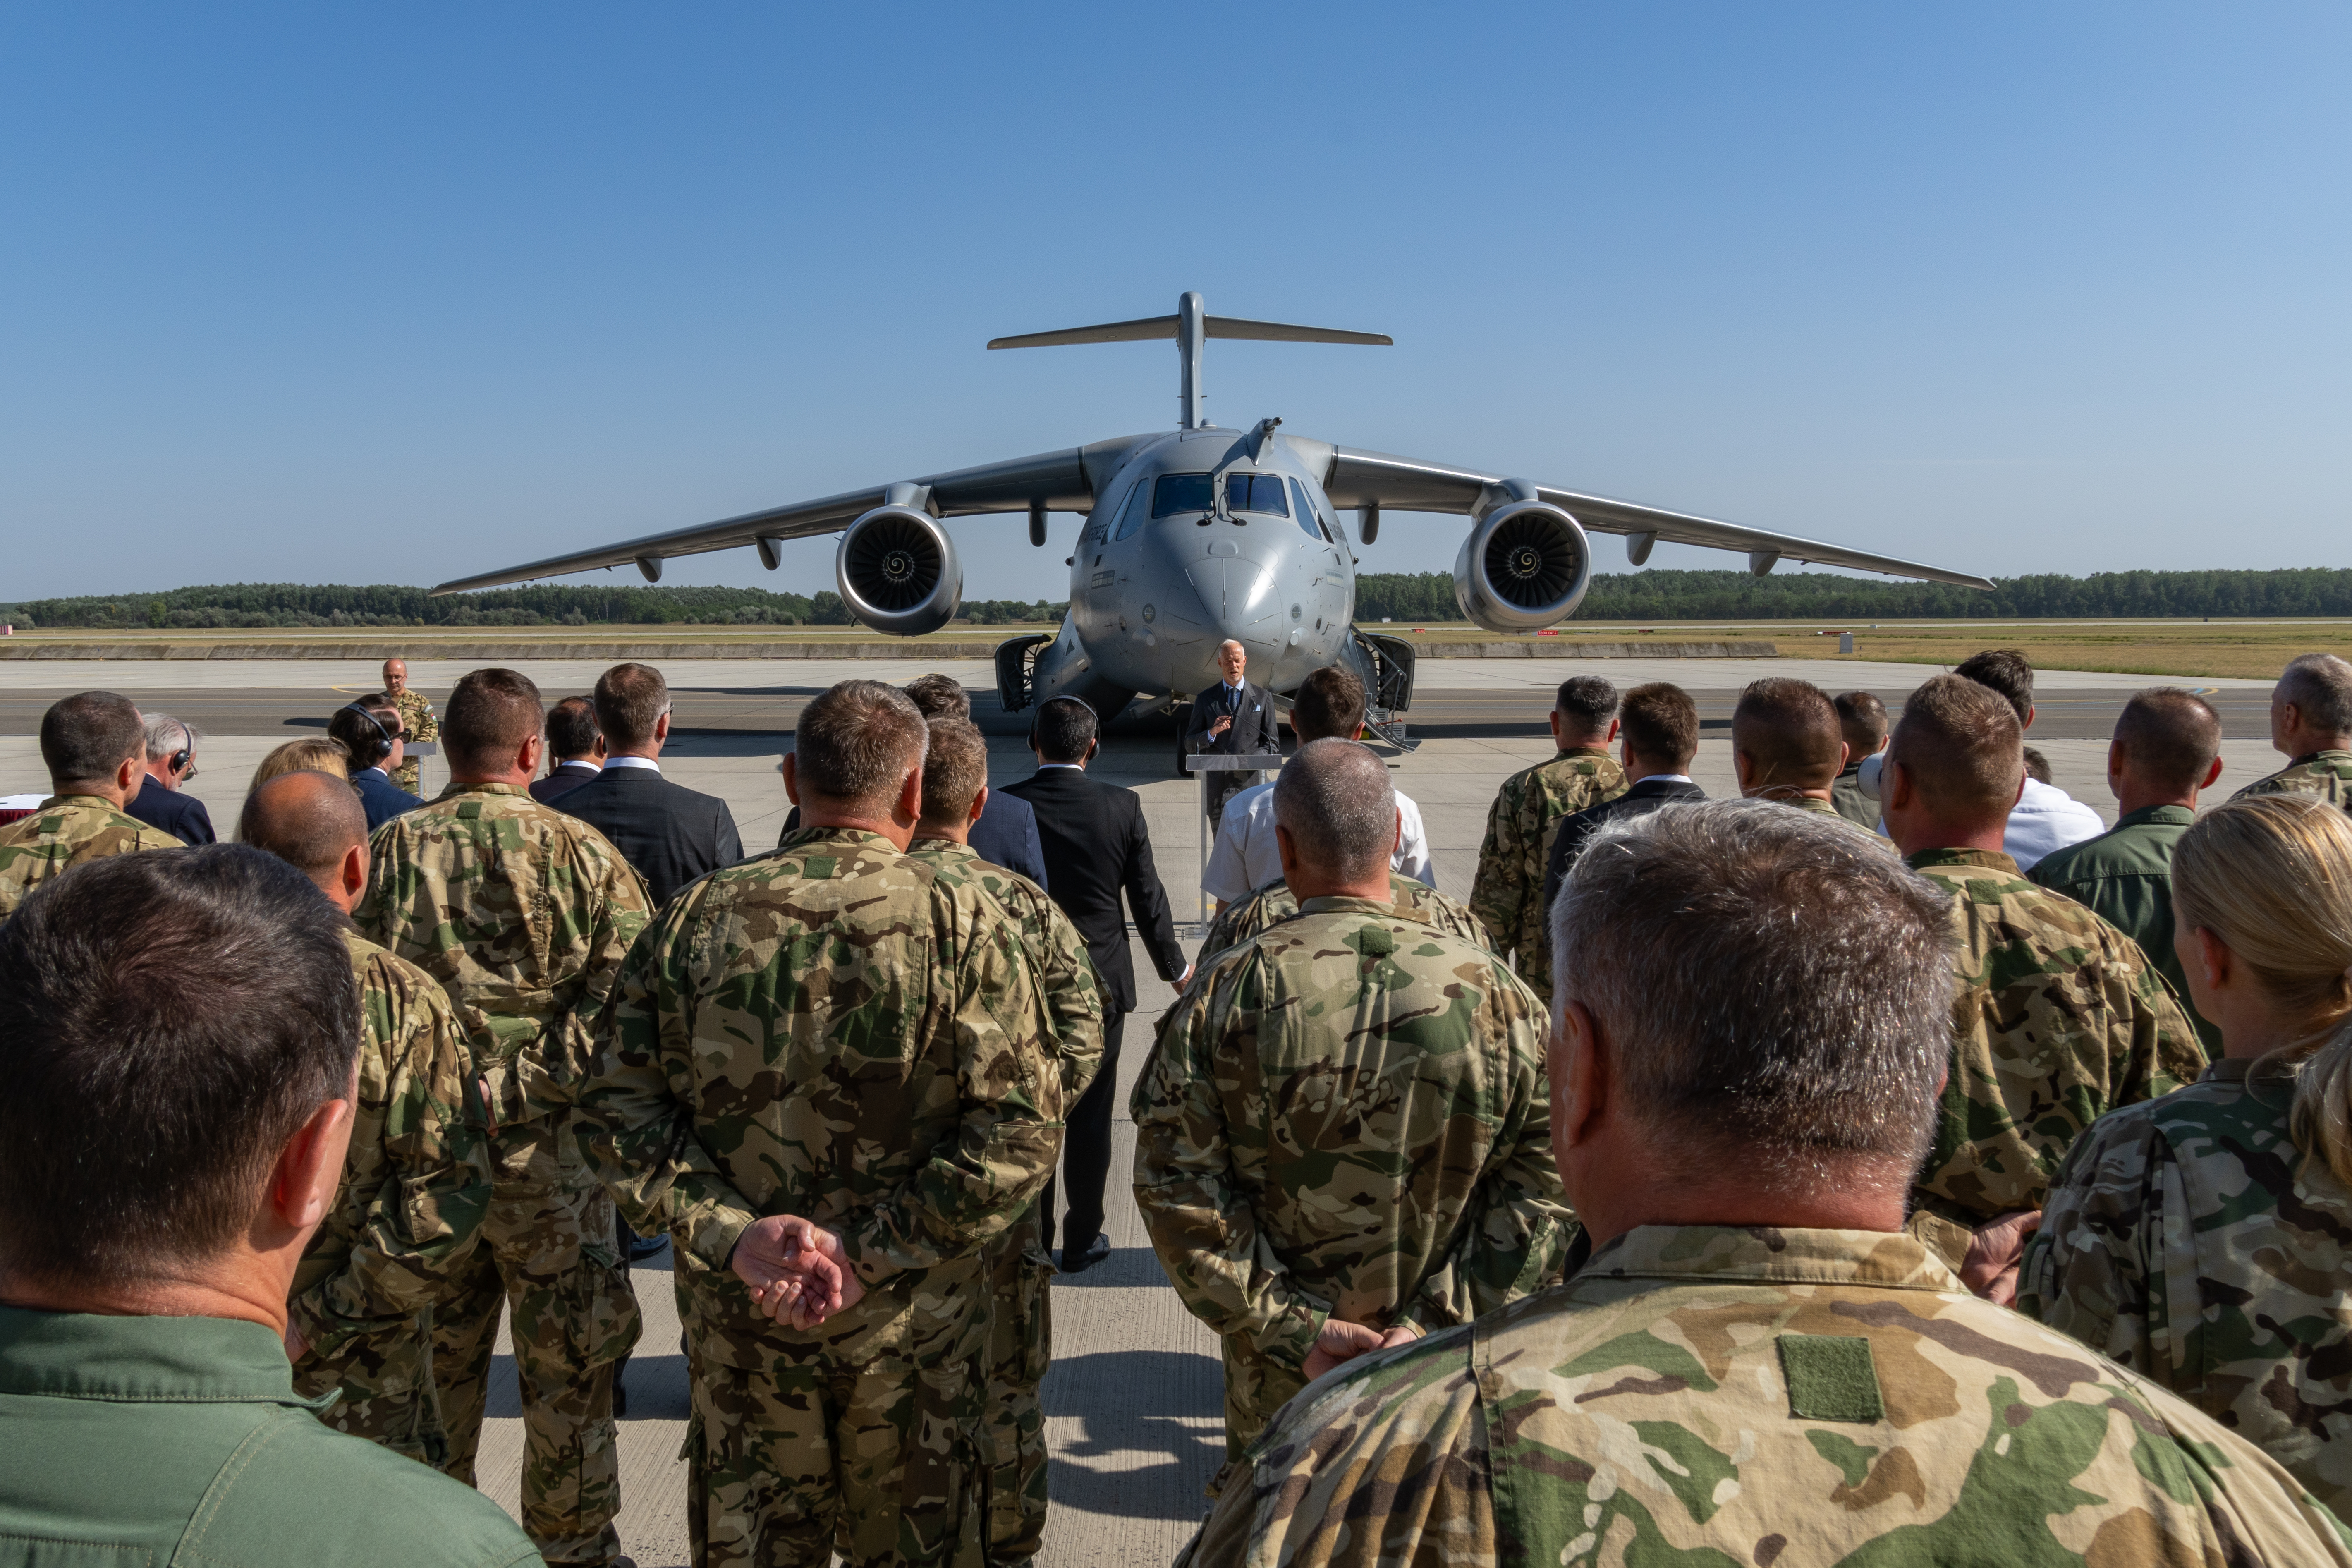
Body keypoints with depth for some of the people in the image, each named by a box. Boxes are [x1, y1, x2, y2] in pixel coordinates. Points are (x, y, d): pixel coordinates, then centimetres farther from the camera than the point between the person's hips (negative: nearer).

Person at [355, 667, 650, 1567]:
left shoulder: (389, 851, -1)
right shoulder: (576, 850, -10)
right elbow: (633, 989, -16)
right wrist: (533, 1082, -9)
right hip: (544, 1149, -4)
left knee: (435, 1351, 19)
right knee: (570, 1359, 11)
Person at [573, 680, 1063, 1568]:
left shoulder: (697, 919, -5)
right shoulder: (964, 924, -14)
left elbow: (617, 1099, -7)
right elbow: (1022, 1126, -19)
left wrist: (731, 1232, -12)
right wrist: (874, 1251, -17)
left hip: (736, 1315, 2)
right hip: (912, 1326, -2)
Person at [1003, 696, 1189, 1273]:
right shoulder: (1121, 806, -10)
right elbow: (1148, 898, -3)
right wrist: (1175, 967, 13)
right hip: (1100, 983, 0)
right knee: (1090, 1116, 11)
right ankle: (1082, 1241, 22)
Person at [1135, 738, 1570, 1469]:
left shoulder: (1226, 993, -11)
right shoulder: (1494, 991, -10)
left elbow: (1177, 1186, -12)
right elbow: (1544, 1187, -10)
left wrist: (1290, 1330, -11)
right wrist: (1438, 1325, -9)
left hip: (1278, 1380, 0)